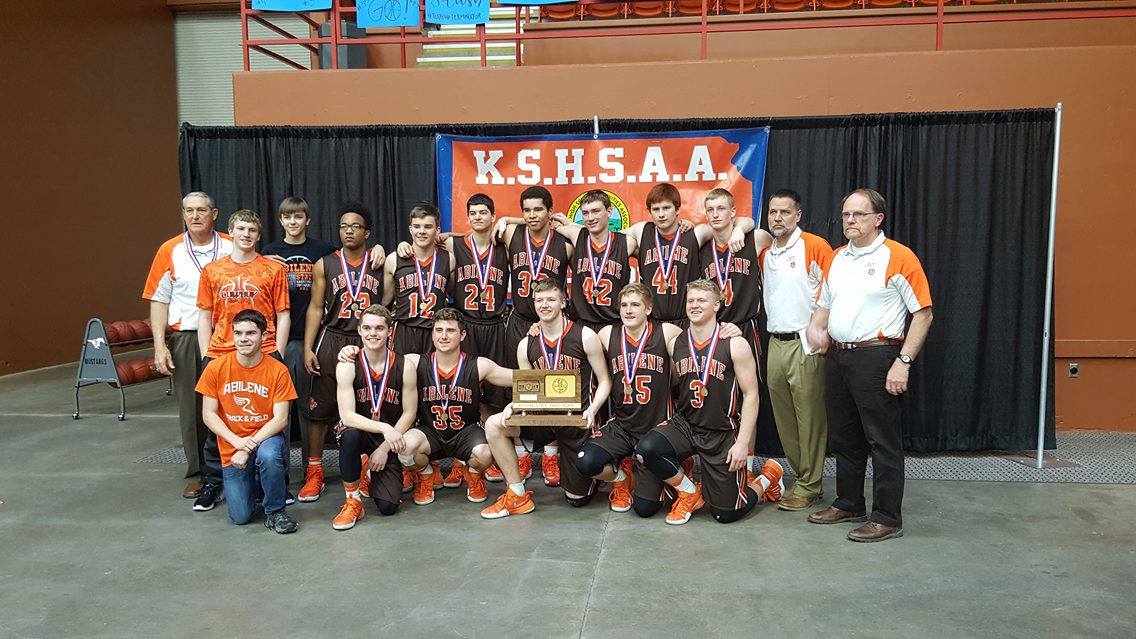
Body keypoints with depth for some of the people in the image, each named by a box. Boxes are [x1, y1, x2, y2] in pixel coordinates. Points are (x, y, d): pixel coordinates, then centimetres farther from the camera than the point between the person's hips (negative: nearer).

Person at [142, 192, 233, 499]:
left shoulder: (232, 248, 4)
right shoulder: (170, 251, 5)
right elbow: (159, 301, 5)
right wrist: (160, 345, -2)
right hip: (184, 338, 1)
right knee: (191, 408, 6)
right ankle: (197, 473, 18)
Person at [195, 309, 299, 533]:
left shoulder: (278, 370, -12)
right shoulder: (215, 368, -6)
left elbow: (281, 419, -14)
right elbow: (209, 415, -4)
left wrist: (250, 446, -24)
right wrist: (238, 441, -18)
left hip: (266, 438, -1)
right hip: (232, 447, 2)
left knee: (268, 455, -38)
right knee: (240, 517, -7)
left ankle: (275, 511, -11)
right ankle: (254, 481, 28)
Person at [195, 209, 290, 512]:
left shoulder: (274, 269, 4)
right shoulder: (212, 271, 10)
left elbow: (283, 316, 3)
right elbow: (205, 316, 12)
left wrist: (276, 356, -3)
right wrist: (205, 356, 4)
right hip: (220, 355, 2)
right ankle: (213, 483, 22)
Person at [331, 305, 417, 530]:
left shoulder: (405, 365, -10)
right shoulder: (347, 366, -13)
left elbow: (409, 414, -5)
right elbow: (347, 416, -19)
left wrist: (385, 448, -11)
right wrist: (384, 428, -33)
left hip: (391, 439, 1)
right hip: (359, 431, -1)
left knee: (388, 507, -10)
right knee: (350, 435, -39)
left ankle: (369, 474, 27)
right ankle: (353, 501, -16)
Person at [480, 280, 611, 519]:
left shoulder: (584, 336, -8)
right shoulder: (526, 345, 3)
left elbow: (604, 381, -4)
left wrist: (592, 409, -22)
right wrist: (513, 405, -13)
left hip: (578, 419, -3)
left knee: (577, 498, 2)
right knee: (493, 425, -22)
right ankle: (518, 497, -9)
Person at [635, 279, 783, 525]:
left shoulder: (735, 345, -10)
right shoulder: (676, 344, 2)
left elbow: (751, 395, -9)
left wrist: (743, 442, -16)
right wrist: (671, 420, 0)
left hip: (723, 434, -3)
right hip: (684, 425, 3)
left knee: (726, 513, 0)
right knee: (646, 450, -27)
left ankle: (767, 479, 32)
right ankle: (690, 493, 1)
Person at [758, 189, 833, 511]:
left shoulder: (815, 246, -7)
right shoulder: (764, 253, 14)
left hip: (805, 343, -7)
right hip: (775, 343, 7)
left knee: (809, 417, -1)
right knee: (783, 417, 12)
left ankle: (809, 486, 9)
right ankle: (801, 475, 25)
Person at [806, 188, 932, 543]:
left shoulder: (898, 257, -8)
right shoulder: (837, 258, 14)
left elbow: (923, 313, -10)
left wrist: (904, 362, -16)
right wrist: (815, 327, 0)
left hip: (877, 357, -7)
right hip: (837, 355, 8)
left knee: (884, 442, -1)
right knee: (843, 438, 16)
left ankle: (887, 518, 9)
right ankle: (848, 504, 30)